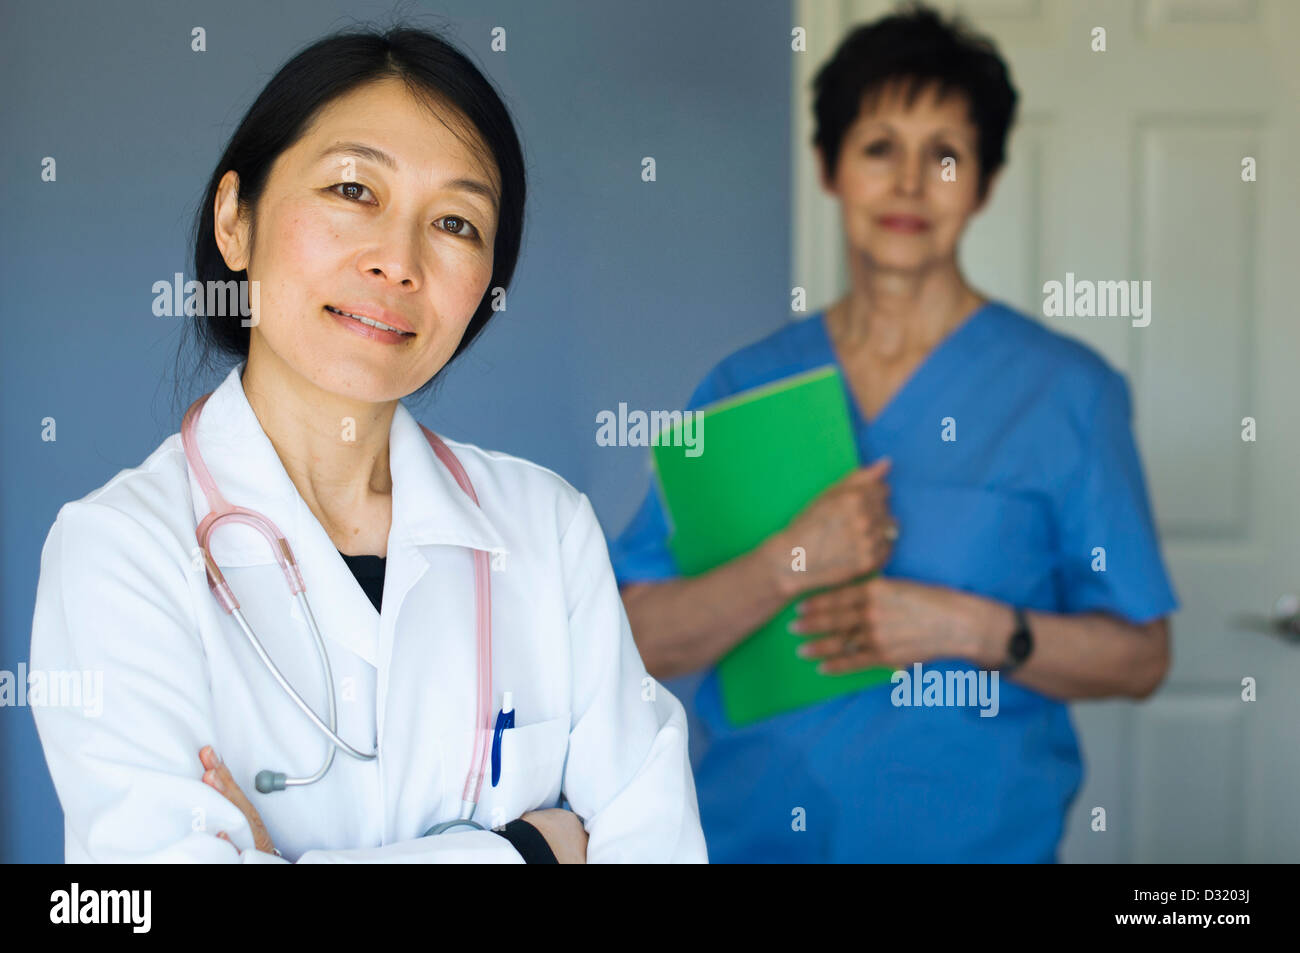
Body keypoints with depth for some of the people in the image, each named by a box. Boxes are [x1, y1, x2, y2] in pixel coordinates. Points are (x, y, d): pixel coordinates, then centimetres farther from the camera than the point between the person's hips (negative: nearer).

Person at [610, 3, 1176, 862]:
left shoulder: (1067, 389, -4)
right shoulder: (745, 386, 1)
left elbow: (1140, 658, -3)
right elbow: (640, 642, -5)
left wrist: (971, 628, -18)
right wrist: (793, 562, -19)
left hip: (976, 835, -1)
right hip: (750, 829, 2)